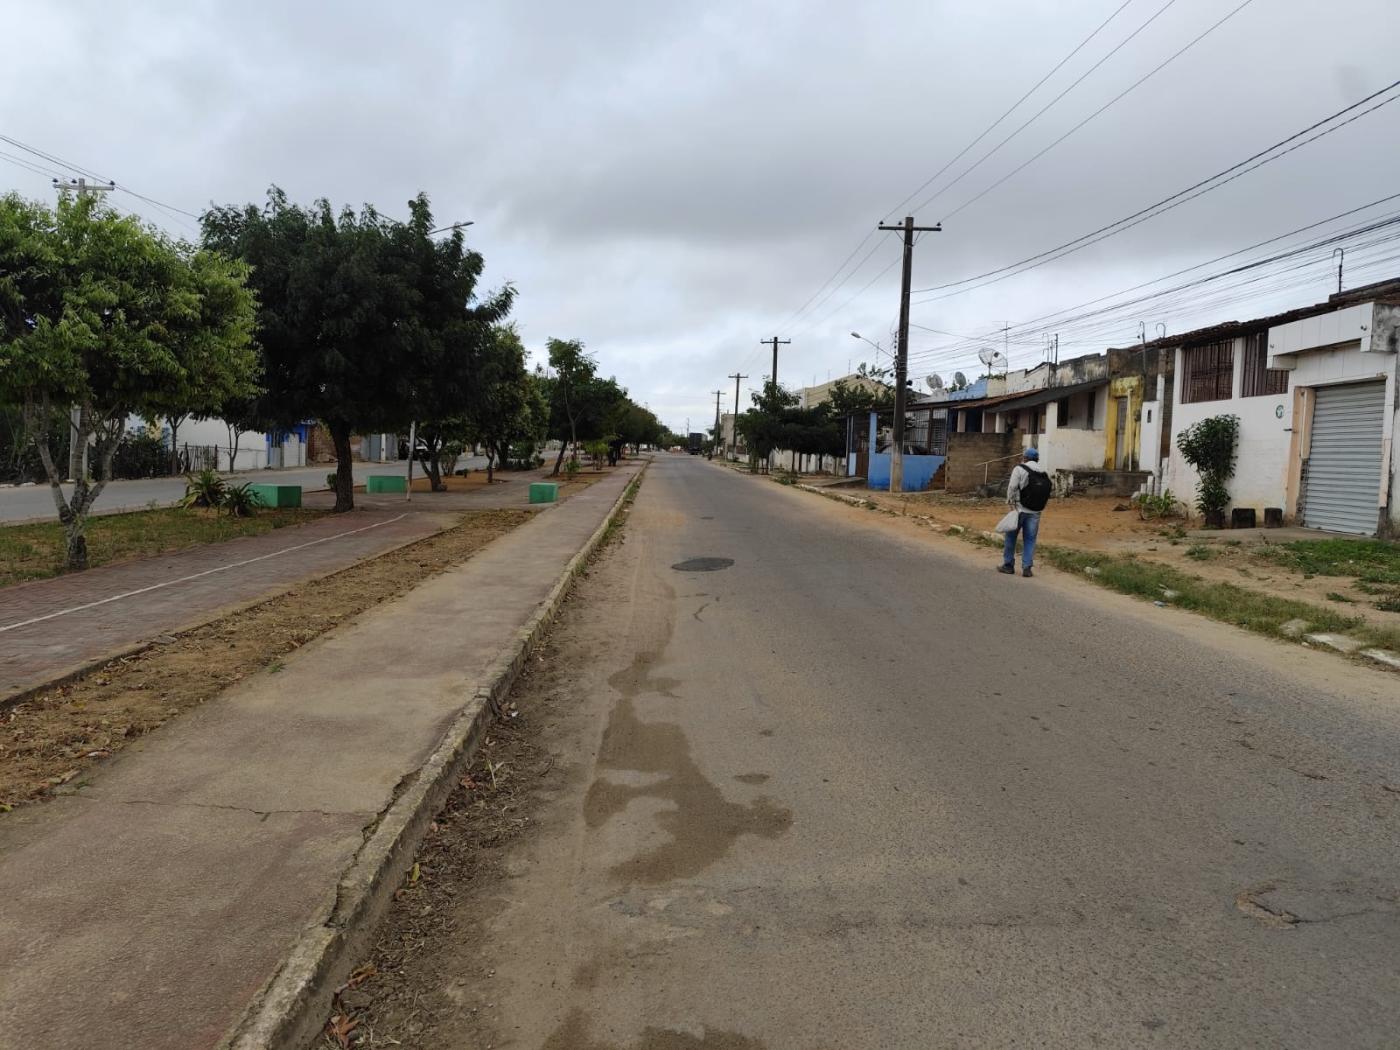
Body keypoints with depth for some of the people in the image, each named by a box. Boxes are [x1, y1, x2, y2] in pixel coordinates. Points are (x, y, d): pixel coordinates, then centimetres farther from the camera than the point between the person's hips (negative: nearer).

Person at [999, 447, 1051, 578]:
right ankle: (1027, 568, 3)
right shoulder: (1044, 474, 11)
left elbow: (1012, 488, -14)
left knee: (1011, 537, 9)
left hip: (1020, 509, -4)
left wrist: (1012, 504, -9)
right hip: (1035, 512, 4)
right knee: (1030, 540, 8)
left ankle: (1008, 565, 14)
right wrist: (1039, 507, 12)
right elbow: (1047, 495, 6)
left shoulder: (1020, 469, -6)